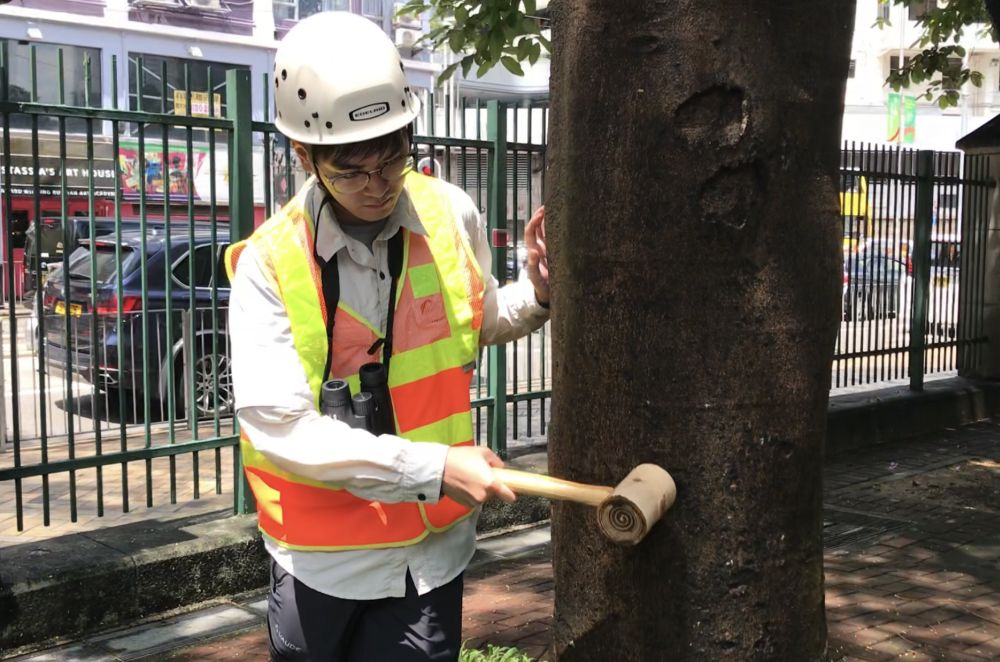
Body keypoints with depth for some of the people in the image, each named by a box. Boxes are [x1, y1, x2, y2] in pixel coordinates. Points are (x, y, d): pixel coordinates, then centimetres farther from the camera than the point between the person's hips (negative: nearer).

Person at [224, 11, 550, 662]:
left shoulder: (453, 216, -5)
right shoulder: (270, 264, -16)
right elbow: (280, 428, -23)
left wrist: (537, 296, -7)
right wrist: (431, 468, -26)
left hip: (435, 544, 2)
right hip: (325, 556, -2)